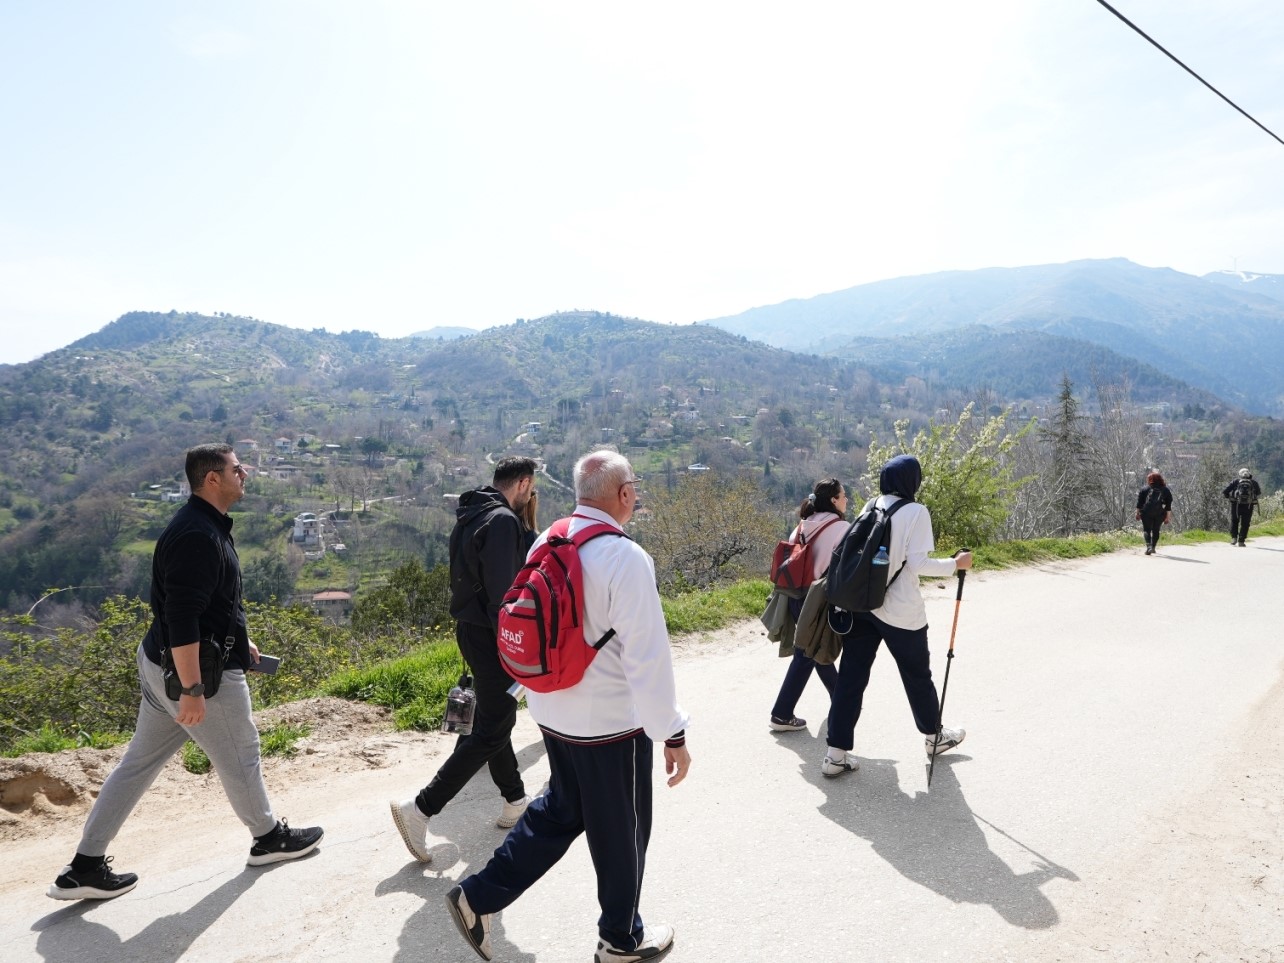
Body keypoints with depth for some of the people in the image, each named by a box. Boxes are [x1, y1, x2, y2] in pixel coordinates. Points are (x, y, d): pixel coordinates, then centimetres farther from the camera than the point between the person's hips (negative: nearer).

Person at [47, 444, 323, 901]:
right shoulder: (199, 535, -24)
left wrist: (238, 641, 27)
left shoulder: (201, 524, 9)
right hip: (197, 671, -10)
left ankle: (85, 867, 24)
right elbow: (181, 618, -28)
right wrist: (193, 690, -27)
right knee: (240, 756, 9)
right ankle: (269, 837, 29)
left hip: (162, 664, 10)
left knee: (140, 761, 16)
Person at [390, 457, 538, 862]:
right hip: (491, 635, -11)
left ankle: (516, 802, 32)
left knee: (496, 718, 19)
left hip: (470, 628, 11)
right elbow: (501, 592, -24)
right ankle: (420, 809, -3)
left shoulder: (470, 515, 11)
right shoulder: (502, 521, -20)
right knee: (492, 731, -3)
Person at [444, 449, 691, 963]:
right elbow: (648, 658, -23)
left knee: (560, 810, 27)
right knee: (621, 832, 15)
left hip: (553, 713, 7)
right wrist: (672, 734, -14)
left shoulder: (545, 544, -1)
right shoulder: (625, 558, -23)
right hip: (611, 724, -7)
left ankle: (478, 896, 27)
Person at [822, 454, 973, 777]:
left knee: (851, 676, 5)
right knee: (917, 675, 17)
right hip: (901, 611, -5)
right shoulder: (915, 512, -11)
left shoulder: (871, 506, 7)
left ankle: (836, 753, 5)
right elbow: (916, 564, -17)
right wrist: (955, 564, -4)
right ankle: (934, 735, 38)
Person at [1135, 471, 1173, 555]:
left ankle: (1149, 546, -21)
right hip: (1160, 513, 2)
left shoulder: (1145, 489, 5)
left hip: (1146, 513, -2)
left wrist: (1138, 513, 5)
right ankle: (1153, 547, 18)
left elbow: (1139, 502, 1)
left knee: (1147, 530, -1)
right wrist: (1168, 517, 8)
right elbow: (1168, 505, 7)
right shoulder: (1165, 490, 9)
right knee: (1156, 530, 15)